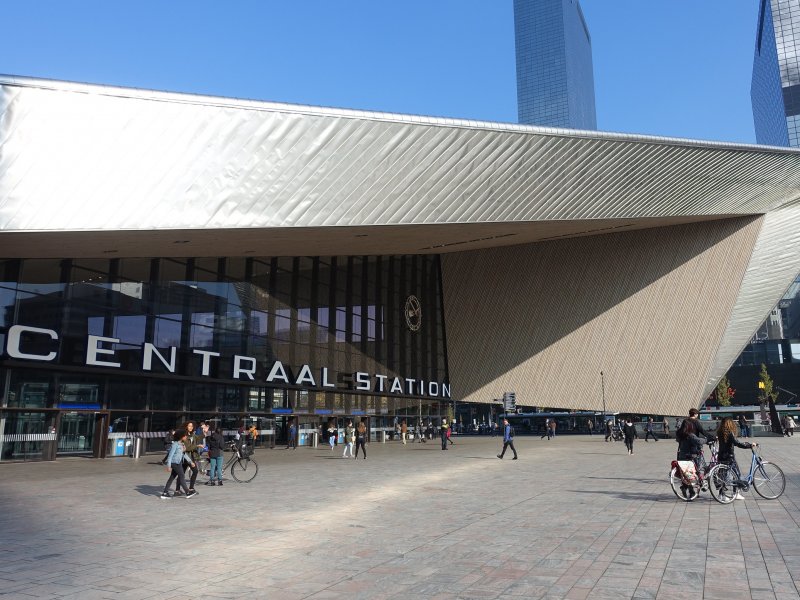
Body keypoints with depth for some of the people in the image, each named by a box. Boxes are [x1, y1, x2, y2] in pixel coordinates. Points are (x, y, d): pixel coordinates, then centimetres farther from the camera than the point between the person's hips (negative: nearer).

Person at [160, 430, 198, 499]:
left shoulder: (182, 444, 10)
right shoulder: (175, 444, -15)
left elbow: (184, 454, 20)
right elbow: (170, 455, -16)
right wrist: (169, 466, -19)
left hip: (179, 463, 9)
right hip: (175, 462, -9)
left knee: (172, 477, 11)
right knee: (182, 476, -3)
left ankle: (165, 493, 16)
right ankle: (187, 492, 3)